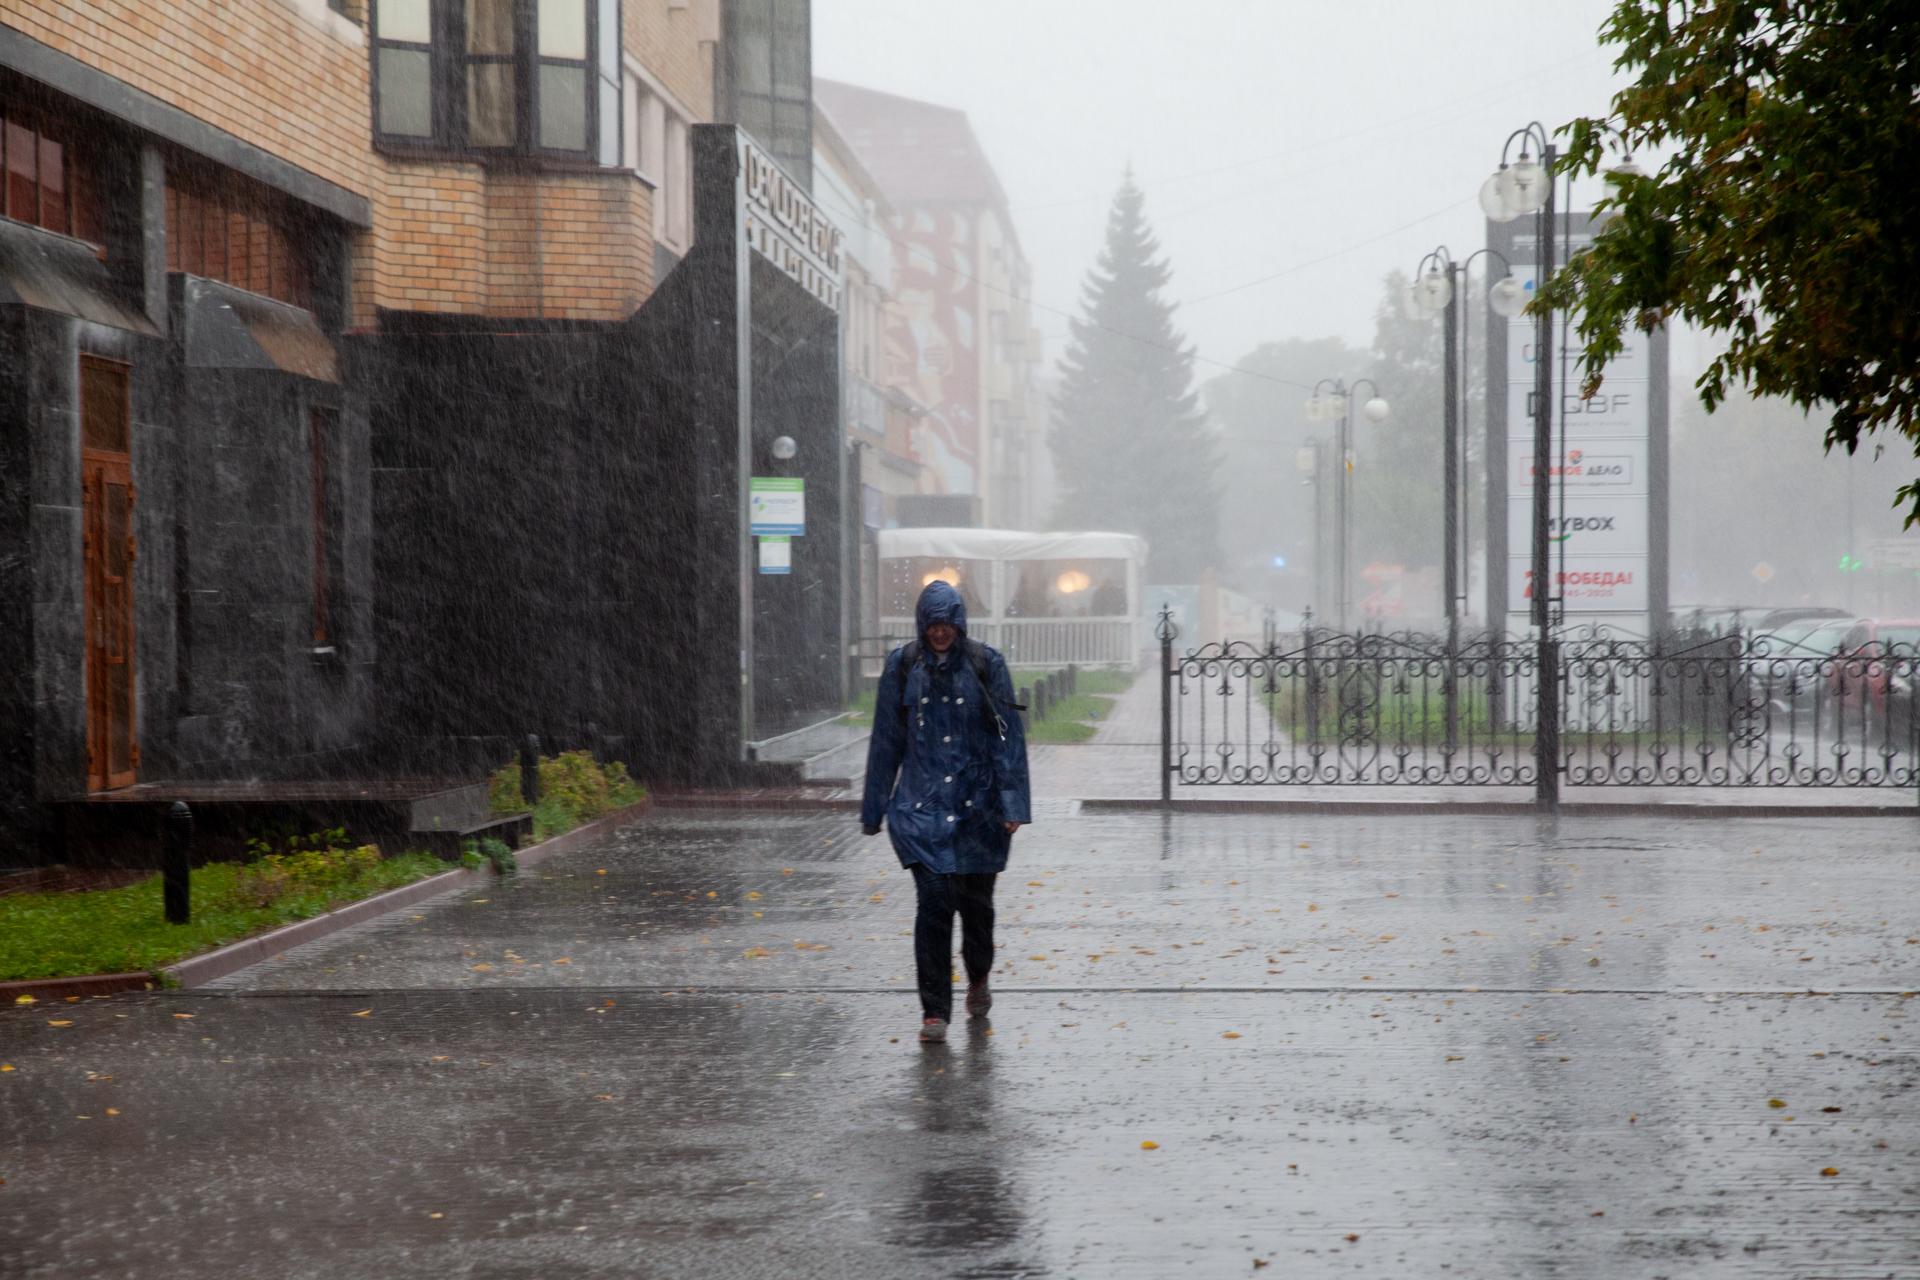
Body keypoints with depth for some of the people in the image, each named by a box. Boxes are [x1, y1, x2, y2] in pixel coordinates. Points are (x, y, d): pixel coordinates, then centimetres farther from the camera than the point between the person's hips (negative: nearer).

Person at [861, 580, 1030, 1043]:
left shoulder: (986, 665, -2)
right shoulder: (902, 666, 2)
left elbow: (1009, 736, -1)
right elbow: (886, 741, 8)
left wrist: (1013, 802, -8)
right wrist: (874, 808, 10)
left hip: (978, 803, 0)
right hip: (923, 804, 0)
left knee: (975, 899, 10)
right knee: (934, 901, -11)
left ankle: (978, 979, 39)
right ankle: (934, 1011, -5)